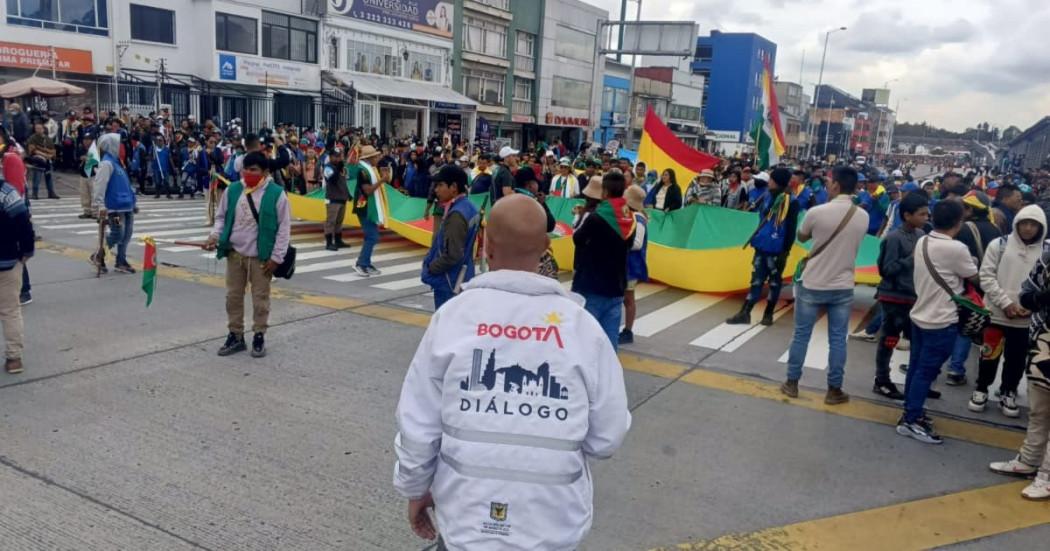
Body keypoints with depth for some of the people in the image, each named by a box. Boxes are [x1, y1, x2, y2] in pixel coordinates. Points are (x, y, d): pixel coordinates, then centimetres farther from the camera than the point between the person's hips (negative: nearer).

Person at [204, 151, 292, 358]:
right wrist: (214, 236, -6)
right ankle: (235, 336, 26)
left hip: (261, 257, -4)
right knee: (233, 296, 12)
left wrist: (276, 257, -10)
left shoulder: (276, 194, -11)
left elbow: (284, 228, -8)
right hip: (235, 254, 4)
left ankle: (259, 337, 20)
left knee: (260, 298, 7)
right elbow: (221, 217, 13)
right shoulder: (232, 190, 1)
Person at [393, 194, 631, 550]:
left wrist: (415, 488, 11)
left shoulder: (454, 314, -12)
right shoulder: (581, 324, -11)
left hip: (465, 520, 0)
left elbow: (417, 425, -6)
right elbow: (607, 438, -5)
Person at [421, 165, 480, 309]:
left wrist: (431, 268, -11)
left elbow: (452, 255, -25)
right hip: (461, 278, 9)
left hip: (449, 281, -9)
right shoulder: (469, 208, 7)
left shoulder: (456, 214, -23)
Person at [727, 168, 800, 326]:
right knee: (756, 280, 8)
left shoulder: (791, 202, -11)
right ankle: (744, 313, 10)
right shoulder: (767, 196, 7)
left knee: (774, 282, 8)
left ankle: (768, 314, 19)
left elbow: (791, 229, -12)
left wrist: (786, 251, -15)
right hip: (761, 247, 6)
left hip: (776, 250, -6)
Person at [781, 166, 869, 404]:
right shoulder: (863, 216, -3)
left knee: (801, 334, 10)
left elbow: (801, 237, 4)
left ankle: (792, 383, 19)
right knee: (837, 340, 9)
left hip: (812, 284, -2)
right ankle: (834, 390, 16)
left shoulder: (817, 212, -15)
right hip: (842, 287, 2)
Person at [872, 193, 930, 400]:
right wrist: (912, 258, -20)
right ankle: (881, 382, 15)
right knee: (889, 340, 3)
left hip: (914, 296, 7)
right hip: (894, 297, -7)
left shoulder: (921, 234, 4)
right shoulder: (894, 238, -16)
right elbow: (887, 269, -17)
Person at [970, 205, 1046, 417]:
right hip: (996, 312, -1)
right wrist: (1005, 303, -13)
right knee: (990, 355, 9)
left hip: (1027, 317, 1)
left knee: (1016, 359, 13)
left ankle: (1008, 394, 31)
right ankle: (981, 390, 27)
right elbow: (986, 276, -6)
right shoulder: (1000, 244, -5)